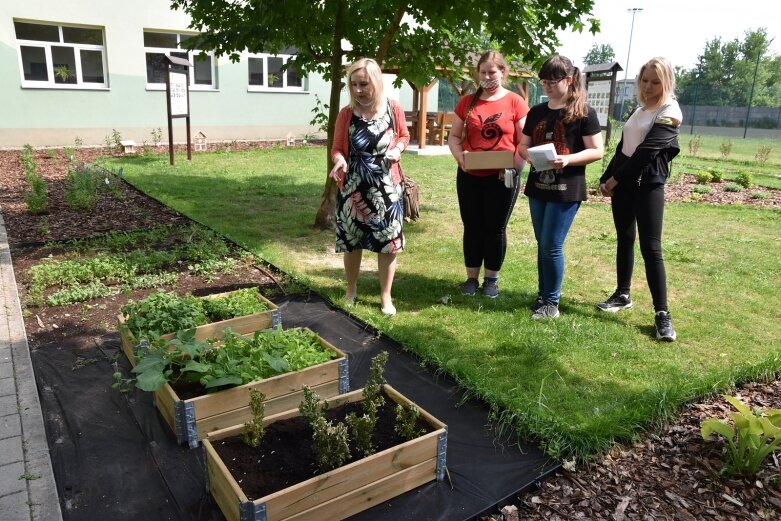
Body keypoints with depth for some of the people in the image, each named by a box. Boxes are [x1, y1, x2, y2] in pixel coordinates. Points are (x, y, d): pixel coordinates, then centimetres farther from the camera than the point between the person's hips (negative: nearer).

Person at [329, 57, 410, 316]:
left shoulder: (394, 110, -4)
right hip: (352, 188, 0)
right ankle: (351, 290, 33)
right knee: (351, 241, 11)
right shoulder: (346, 114, -5)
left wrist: (398, 149, -10)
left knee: (388, 242, 4)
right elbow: (337, 148, 0)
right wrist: (340, 161, -23)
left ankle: (386, 296, 21)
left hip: (386, 188, 0)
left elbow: (404, 136, 12)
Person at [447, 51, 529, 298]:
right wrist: (460, 157, -11)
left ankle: (491, 278, 20)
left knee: (496, 228, 6)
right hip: (469, 176, 3)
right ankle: (471, 277, 21)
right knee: (472, 227, 9)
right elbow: (454, 136, 9)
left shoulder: (515, 102, -2)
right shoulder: (467, 102, 7)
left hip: (502, 177, -3)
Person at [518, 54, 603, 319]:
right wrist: (528, 154, -9)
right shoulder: (536, 112, 9)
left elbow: (596, 151, -8)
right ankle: (543, 294, 25)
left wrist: (568, 159, -24)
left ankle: (552, 302, 9)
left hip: (566, 190, -5)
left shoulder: (584, 113, -7)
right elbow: (523, 145, 14)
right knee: (542, 244, 13)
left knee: (552, 246, -5)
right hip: (538, 187, 6)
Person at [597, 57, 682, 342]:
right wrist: (606, 178, 6)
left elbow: (647, 152, -16)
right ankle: (622, 295, 24)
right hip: (624, 181, 7)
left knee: (651, 247, -10)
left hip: (648, 184, -7)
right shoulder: (640, 110, 15)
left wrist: (614, 179, -13)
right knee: (624, 238, 12)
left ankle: (662, 313, -6)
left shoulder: (670, 113, -8)